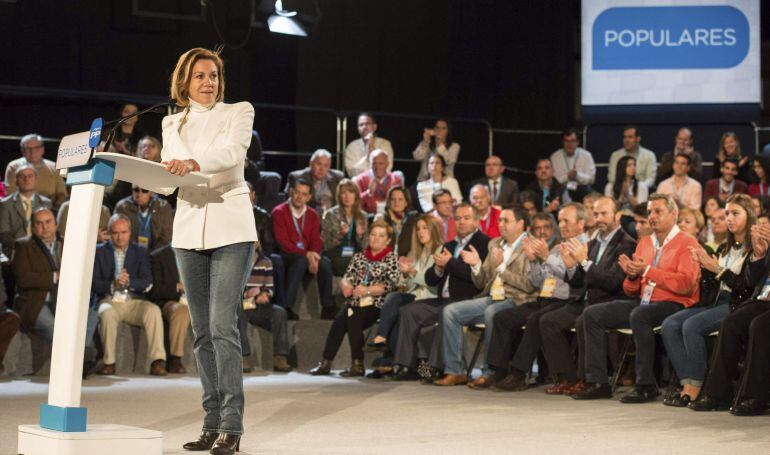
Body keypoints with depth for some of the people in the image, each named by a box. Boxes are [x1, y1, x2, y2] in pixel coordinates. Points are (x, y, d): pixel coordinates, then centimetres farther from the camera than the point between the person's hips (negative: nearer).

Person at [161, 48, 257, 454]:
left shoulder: (238, 113, 4)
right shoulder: (173, 123, 15)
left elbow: (232, 152, -16)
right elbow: (168, 169, 0)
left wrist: (193, 163, -35)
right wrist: (171, 169, -24)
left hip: (230, 229, -4)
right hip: (189, 229, 4)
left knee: (223, 326, -13)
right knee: (202, 332, 6)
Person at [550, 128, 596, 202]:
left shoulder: (586, 155, 3)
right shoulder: (554, 157, 3)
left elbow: (591, 179, 0)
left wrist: (577, 175, -15)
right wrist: (567, 176, -15)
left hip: (581, 191, 1)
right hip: (562, 191, -1)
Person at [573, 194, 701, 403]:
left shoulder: (686, 243, -4)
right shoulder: (645, 242, 17)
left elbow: (685, 284, -19)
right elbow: (631, 291, 18)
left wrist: (647, 271, -18)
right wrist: (632, 275, -6)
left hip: (674, 305, -8)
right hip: (643, 302, 8)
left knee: (639, 315, -38)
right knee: (592, 314, -4)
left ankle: (646, 385, -28)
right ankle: (598, 382, -6)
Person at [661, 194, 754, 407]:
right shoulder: (724, 249, 21)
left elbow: (748, 287, -14)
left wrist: (718, 269, -13)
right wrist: (704, 266, 1)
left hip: (737, 305, -8)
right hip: (715, 302, 8)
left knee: (692, 325, -30)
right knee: (669, 325, -14)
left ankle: (695, 387, -22)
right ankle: (687, 382, -21)